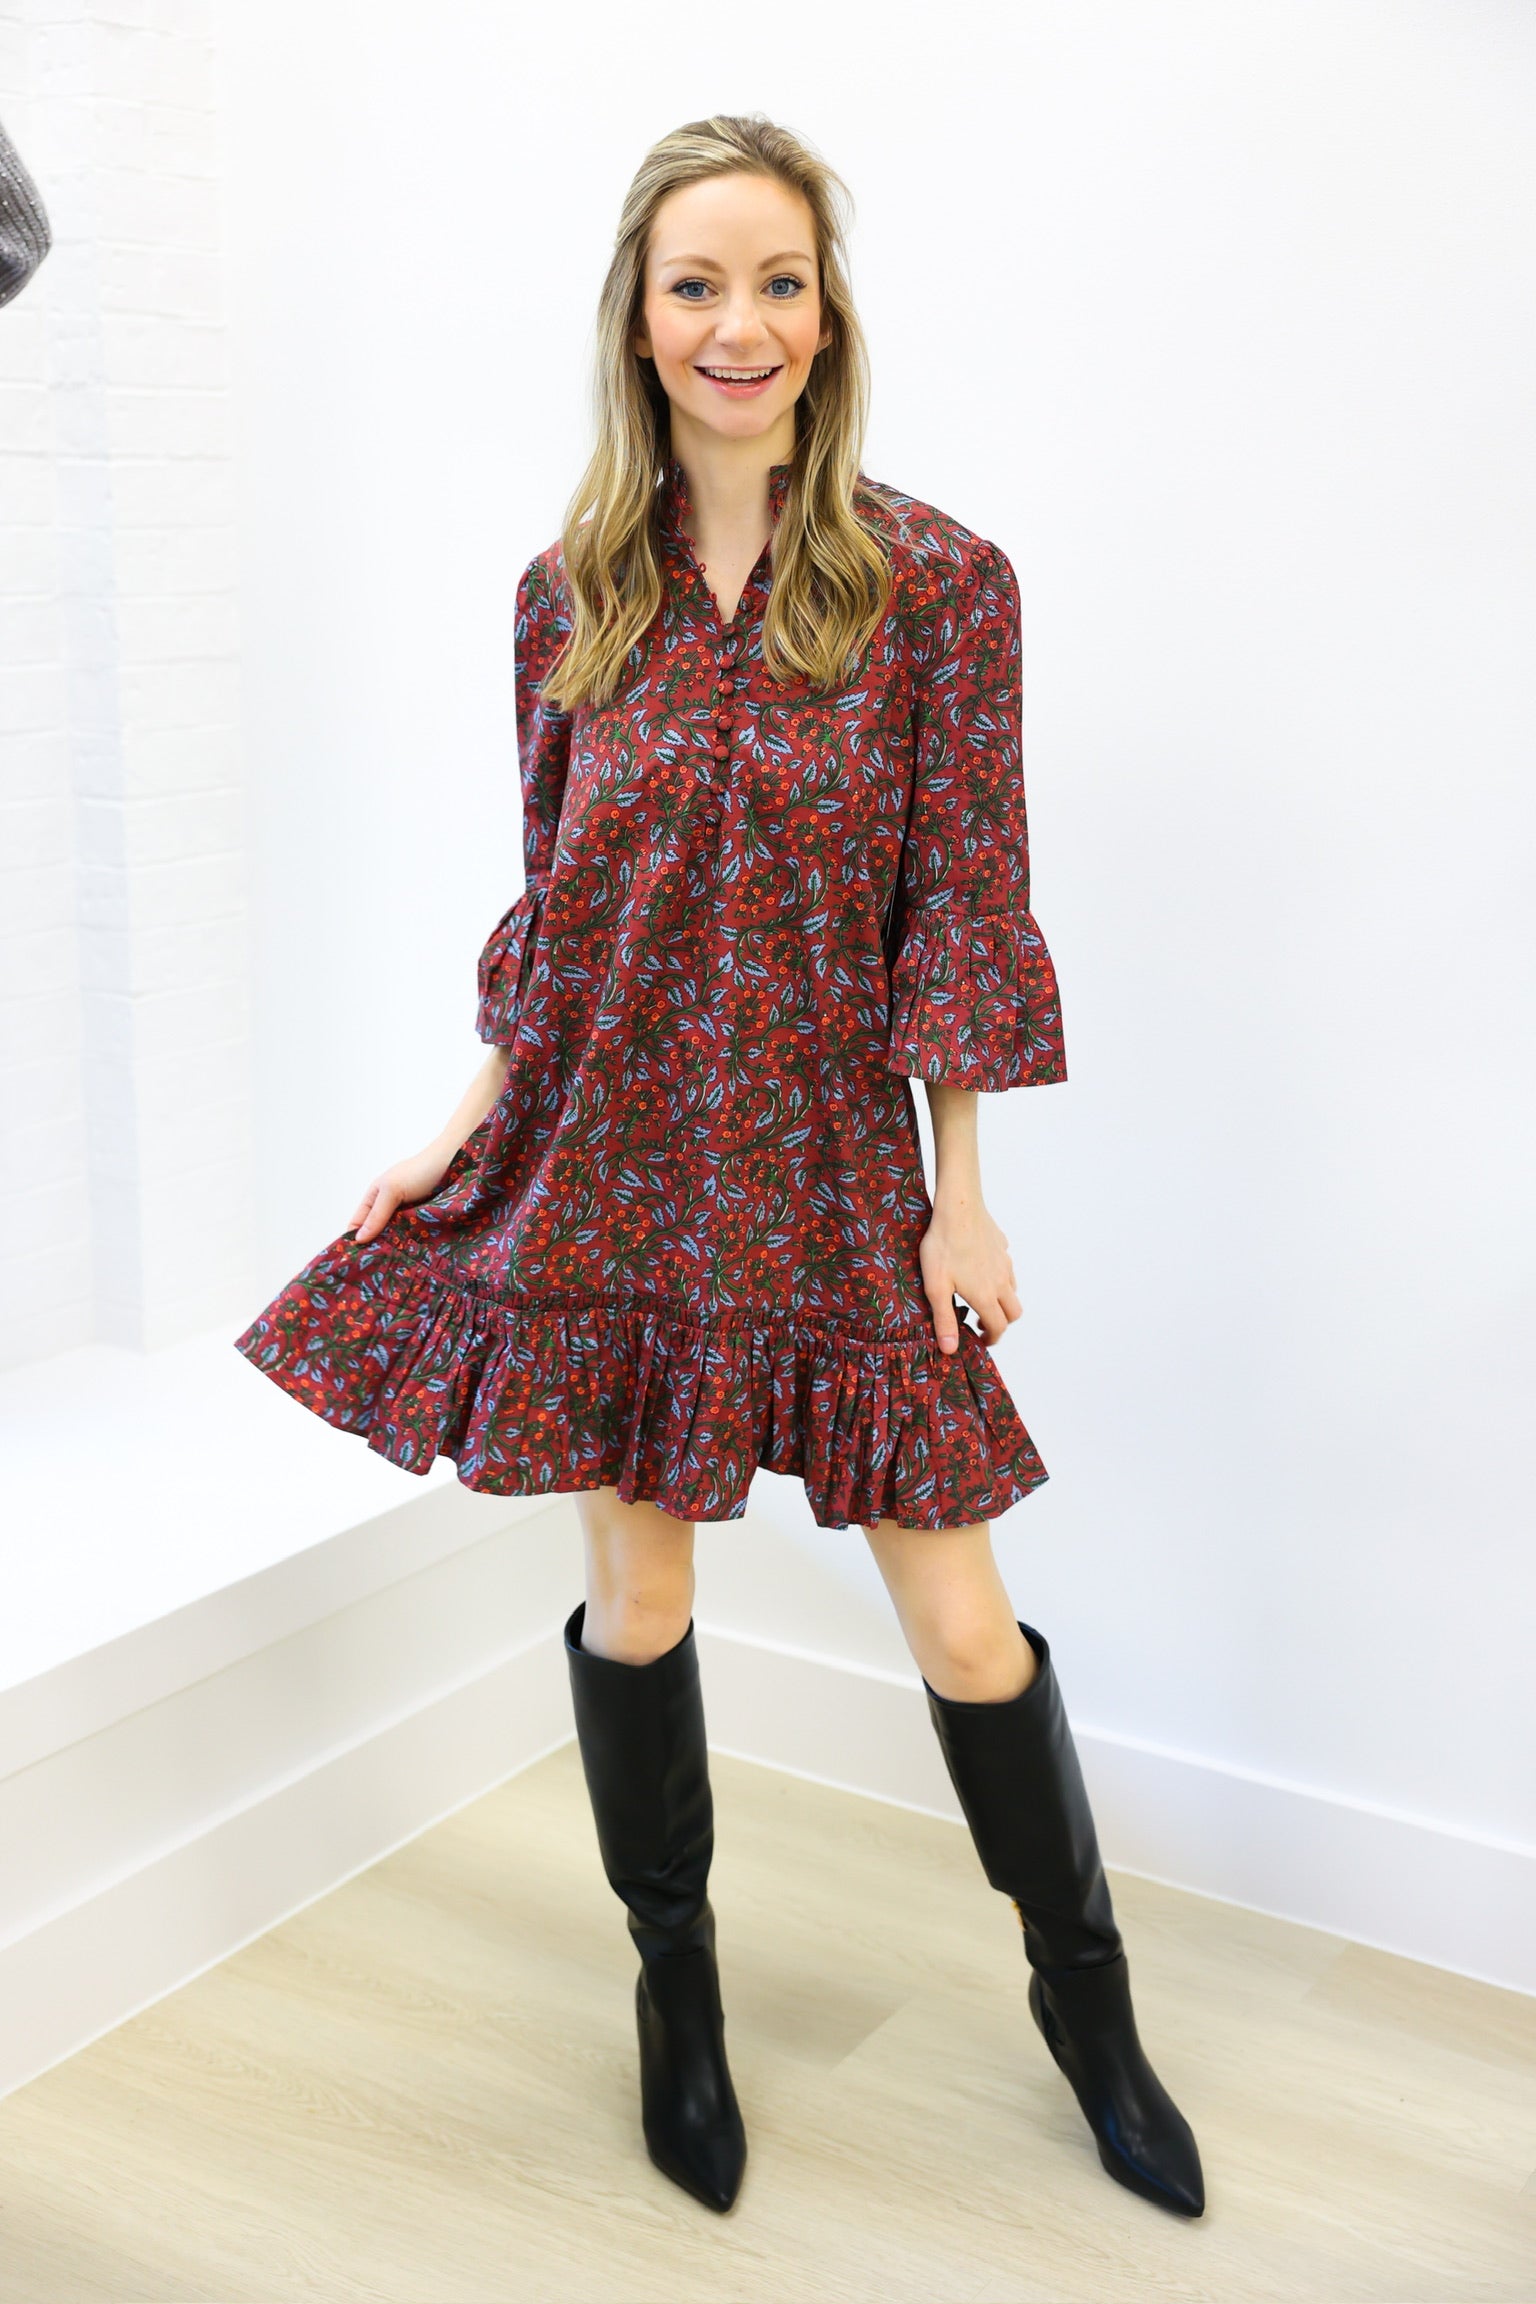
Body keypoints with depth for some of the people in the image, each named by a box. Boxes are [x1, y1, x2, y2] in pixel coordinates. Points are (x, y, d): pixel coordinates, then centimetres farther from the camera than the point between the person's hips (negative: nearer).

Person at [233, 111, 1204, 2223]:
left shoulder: (940, 582, -6)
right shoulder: (573, 593, 3)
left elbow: (962, 906, -6)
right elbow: (551, 902, 9)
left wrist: (963, 1193, -6)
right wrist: (464, 1125, 4)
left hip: (828, 1170, -2)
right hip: (605, 1159, 2)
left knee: (960, 1614, 3)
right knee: (635, 1586, 11)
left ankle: (1084, 1992, 28)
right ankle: (678, 1987, 35)